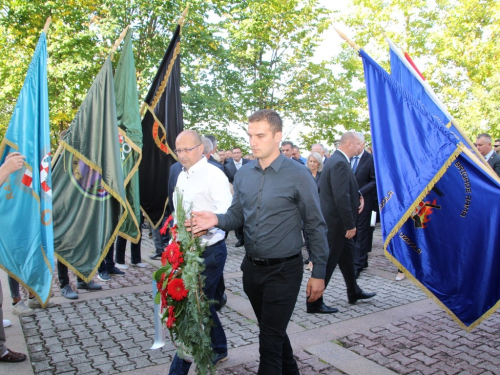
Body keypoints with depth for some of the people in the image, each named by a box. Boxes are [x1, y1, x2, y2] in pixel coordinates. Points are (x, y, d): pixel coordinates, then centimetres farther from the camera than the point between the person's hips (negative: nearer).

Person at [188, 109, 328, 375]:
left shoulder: (298, 176, -12)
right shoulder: (243, 174, 2)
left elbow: (315, 227, -8)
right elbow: (237, 215, 9)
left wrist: (319, 273, -8)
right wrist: (217, 220, -13)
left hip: (283, 270, -6)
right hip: (252, 267, 6)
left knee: (270, 339, 0)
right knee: (273, 332, 23)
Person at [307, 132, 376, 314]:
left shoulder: (336, 159, 10)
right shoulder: (340, 163, -22)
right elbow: (341, 197, -27)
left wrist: (358, 195, -2)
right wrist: (350, 225, -22)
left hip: (335, 219, 11)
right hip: (335, 222, -11)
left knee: (347, 253, 22)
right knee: (327, 262, -1)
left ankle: (354, 292, 39)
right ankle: (314, 303, 10)